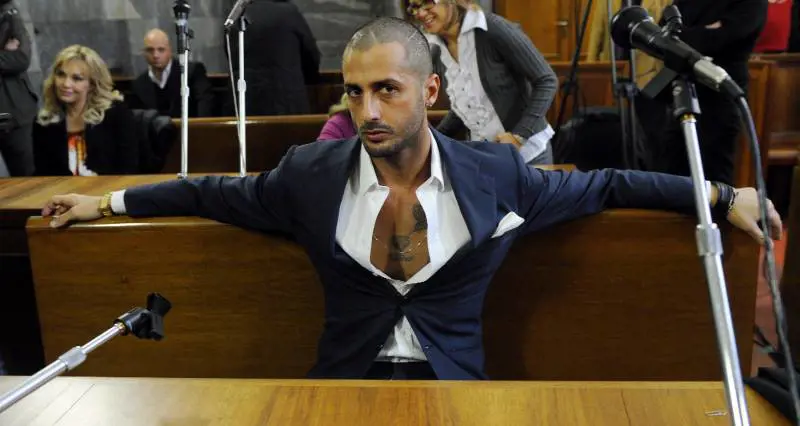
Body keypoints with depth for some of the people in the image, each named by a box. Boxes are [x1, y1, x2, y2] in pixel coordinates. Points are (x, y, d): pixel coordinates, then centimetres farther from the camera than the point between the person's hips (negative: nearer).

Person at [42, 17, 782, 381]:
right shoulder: (313, 173, -4)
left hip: (453, 382, 0)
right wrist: (111, 201, 15)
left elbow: (597, 186, 7)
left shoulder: (496, 173, -6)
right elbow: (222, 193, 11)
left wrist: (721, 196, 9)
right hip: (347, 380, 0)